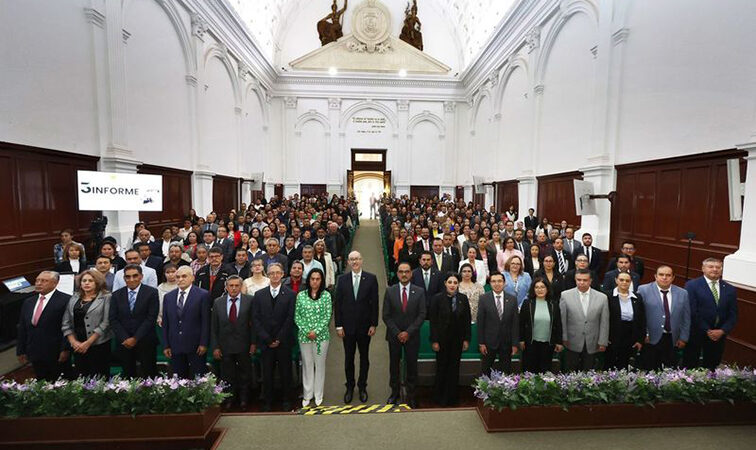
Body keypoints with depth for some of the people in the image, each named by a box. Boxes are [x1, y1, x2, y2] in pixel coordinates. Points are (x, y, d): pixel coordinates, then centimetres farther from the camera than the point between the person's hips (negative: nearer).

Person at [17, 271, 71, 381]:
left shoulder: (65, 300, -11)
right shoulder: (28, 302, 12)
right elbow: (22, 328, 16)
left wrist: (65, 349, -16)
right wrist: (21, 351, 13)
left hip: (56, 355, -6)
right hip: (35, 355, 6)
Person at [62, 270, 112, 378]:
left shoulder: (106, 298, -3)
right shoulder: (74, 299, 11)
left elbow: (105, 323, -9)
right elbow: (66, 323, 9)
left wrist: (88, 343, -10)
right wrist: (73, 342, -2)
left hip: (99, 345, -4)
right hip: (78, 347, 4)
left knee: (99, 380, -3)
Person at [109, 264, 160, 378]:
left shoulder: (152, 292, -4)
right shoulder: (116, 295, 6)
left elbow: (151, 318, -8)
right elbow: (113, 319, 3)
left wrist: (135, 338, -11)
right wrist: (124, 338, -7)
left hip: (146, 343, -3)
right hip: (124, 343, 3)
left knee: (148, 377, 2)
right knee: (128, 376, 9)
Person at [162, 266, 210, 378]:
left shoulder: (203, 295, -5)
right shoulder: (168, 297, 9)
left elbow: (206, 321, -7)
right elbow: (165, 323, 10)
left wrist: (204, 344, -11)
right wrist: (166, 345, 6)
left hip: (195, 347, -4)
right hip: (175, 347, 4)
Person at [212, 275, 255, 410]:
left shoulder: (249, 300, -7)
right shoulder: (218, 302, 1)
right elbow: (214, 327, 2)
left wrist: (253, 343, -10)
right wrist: (215, 347, -1)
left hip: (244, 345, -1)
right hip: (225, 346, 2)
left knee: (245, 374, 13)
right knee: (227, 375, 14)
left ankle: (244, 400, 31)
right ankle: (230, 399, 34)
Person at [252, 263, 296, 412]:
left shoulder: (290, 295, -1)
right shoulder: (259, 295, 6)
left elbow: (290, 319, -5)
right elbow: (255, 319, 1)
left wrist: (279, 339, -10)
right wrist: (267, 339, -7)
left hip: (284, 342, -1)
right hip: (266, 342, 2)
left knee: (285, 372, 7)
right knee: (267, 373, 7)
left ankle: (286, 400, 23)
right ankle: (267, 401, 23)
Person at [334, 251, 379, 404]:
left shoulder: (371, 278, -5)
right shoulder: (342, 279, -2)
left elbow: (374, 303, -4)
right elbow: (337, 303, -1)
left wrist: (373, 324, -6)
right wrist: (338, 325, -4)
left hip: (364, 326, 0)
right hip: (347, 326, 1)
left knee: (364, 357, 14)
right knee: (349, 358, 13)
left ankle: (362, 387, 32)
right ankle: (350, 387, 31)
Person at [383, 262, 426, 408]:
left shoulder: (419, 292, -3)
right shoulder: (390, 291, -3)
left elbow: (422, 315, -6)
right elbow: (386, 315, -3)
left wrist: (408, 332, -13)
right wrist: (397, 333, -10)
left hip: (412, 336, 0)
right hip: (394, 335, 1)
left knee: (412, 366, 8)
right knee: (394, 365, 12)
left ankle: (411, 395, 24)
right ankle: (394, 393, 30)